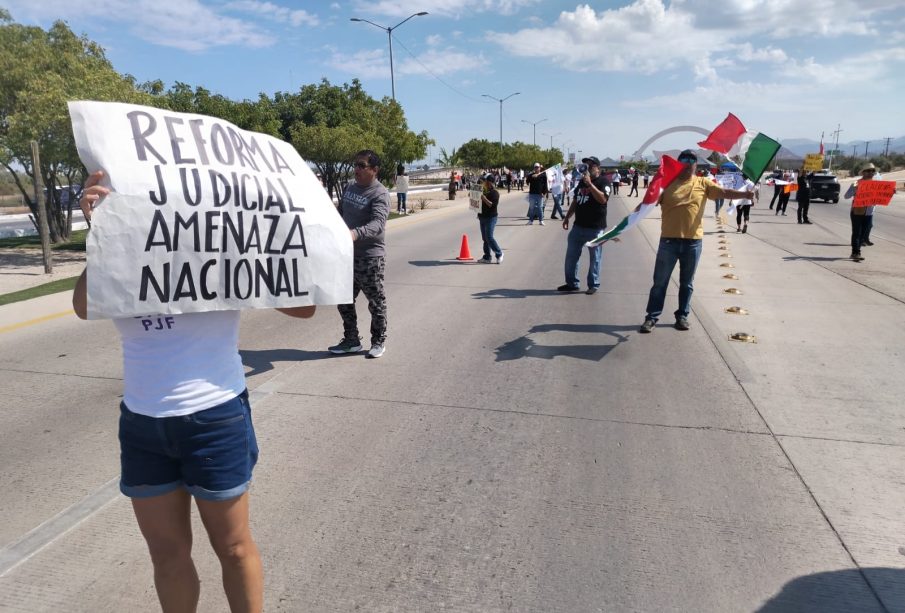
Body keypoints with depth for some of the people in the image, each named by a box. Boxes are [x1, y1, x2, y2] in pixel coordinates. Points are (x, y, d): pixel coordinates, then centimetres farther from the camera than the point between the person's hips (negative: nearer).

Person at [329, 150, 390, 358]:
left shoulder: (380, 194, -15)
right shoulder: (350, 188, 10)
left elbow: (377, 224, -30)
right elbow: (340, 213, 22)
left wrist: (355, 234, -46)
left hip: (370, 257, -8)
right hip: (347, 255, 8)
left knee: (376, 302, 6)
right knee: (344, 301, 14)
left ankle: (379, 342, 23)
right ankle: (351, 340, 28)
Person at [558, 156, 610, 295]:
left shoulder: (603, 181, -7)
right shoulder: (582, 181, 13)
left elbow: (603, 199, -25)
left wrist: (590, 184, -27)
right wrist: (567, 217, 16)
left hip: (595, 227, -7)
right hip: (578, 225, 7)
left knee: (595, 258, 3)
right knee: (571, 255, 9)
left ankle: (593, 285, 13)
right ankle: (572, 283, 20)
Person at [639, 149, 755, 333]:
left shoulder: (703, 183, 6)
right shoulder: (668, 183, 2)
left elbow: (724, 192, -3)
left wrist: (744, 194, -18)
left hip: (693, 241, 2)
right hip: (669, 240, -1)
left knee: (687, 283, 11)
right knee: (660, 281, 3)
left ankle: (682, 316, 23)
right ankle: (652, 317, 10)